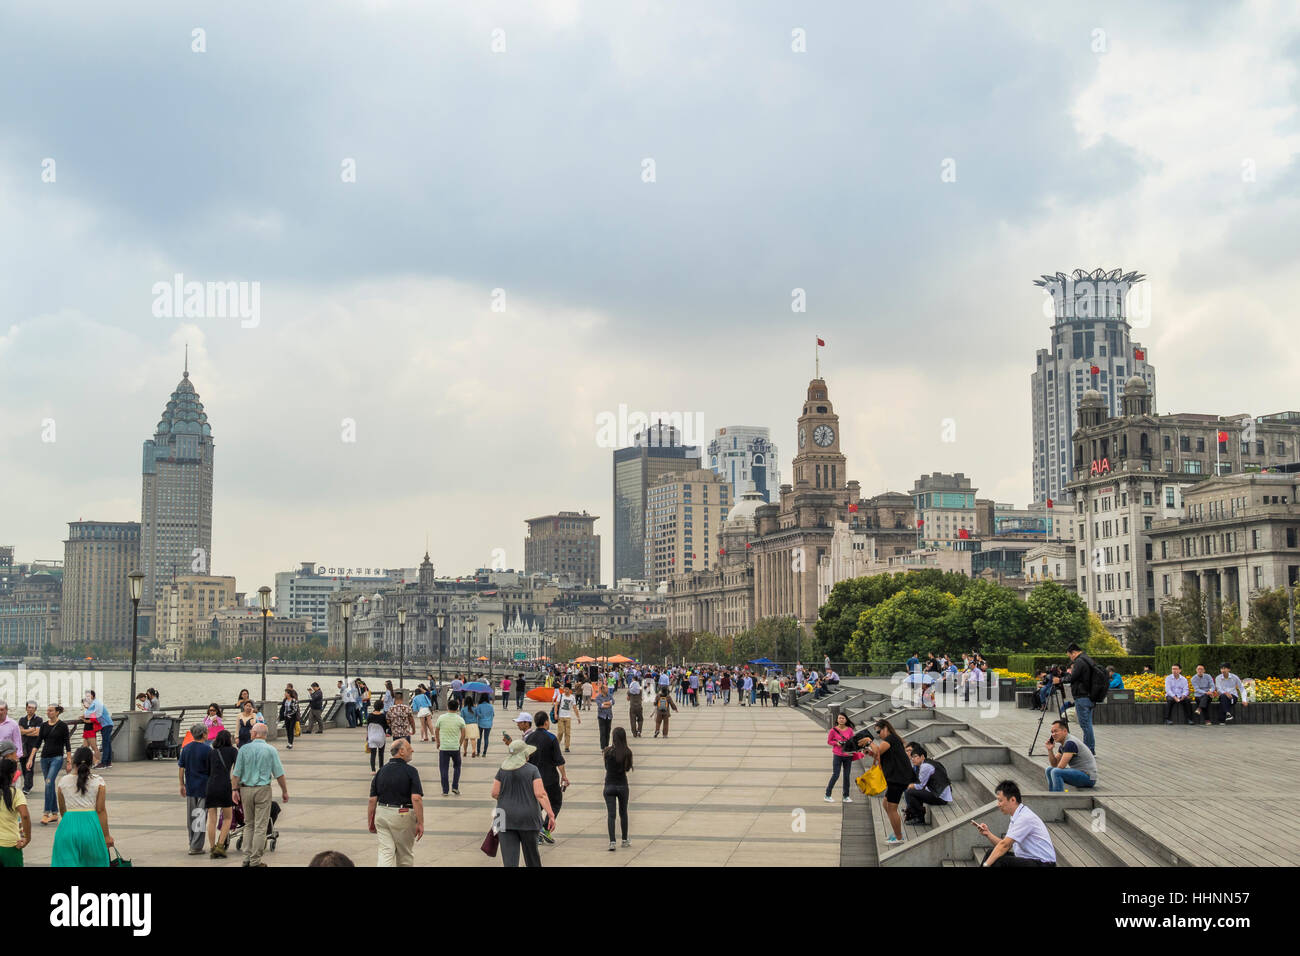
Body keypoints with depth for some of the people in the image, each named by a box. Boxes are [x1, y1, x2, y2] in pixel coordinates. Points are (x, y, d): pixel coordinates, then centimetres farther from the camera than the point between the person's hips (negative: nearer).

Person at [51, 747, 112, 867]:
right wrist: (106, 835, 2)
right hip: (91, 825, -1)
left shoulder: (63, 781, 0)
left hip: (68, 825, 1)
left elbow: (62, 810, 10)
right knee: (94, 861, 15)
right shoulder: (98, 781, -4)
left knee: (67, 862, 3)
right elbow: (101, 810, -5)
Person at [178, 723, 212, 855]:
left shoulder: (185, 748, 4)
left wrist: (182, 785, 17)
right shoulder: (207, 749, -11)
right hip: (204, 787, -5)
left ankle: (193, 844, 23)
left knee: (190, 816, 15)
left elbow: (181, 768, 8)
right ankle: (196, 847, -3)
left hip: (190, 787, 5)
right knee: (201, 817, -1)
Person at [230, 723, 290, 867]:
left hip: (246, 789, 2)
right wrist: (285, 792, 7)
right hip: (263, 790, -2)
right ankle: (255, 861, 1)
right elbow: (279, 774, -3)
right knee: (260, 826, 1)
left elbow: (236, 773, -2)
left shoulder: (244, 749, -2)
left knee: (248, 824, 15)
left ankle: (246, 858, 13)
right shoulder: (270, 750, -4)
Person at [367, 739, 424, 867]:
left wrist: (371, 823, 13)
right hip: (403, 816, -3)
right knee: (405, 855, 15)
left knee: (385, 852, 2)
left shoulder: (381, 772, 4)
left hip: (382, 813, 3)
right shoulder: (410, 771, -11)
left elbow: (372, 801, 3)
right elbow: (416, 799, -19)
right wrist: (420, 823, -15)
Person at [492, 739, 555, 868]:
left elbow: (494, 793, 2)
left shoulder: (502, 770, 2)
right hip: (527, 817, -1)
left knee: (509, 856, -3)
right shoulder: (532, 769, -6)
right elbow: (541, 794, -12)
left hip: (506, 818, 1)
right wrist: (551, 815, -10)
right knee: (531, 852, 16)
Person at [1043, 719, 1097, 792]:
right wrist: (1050, 750, 1)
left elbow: (1061, 766, -22)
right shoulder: (1063, 744, 11)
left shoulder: (1070, 743, -20)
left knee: (1056, 772, -27)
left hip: (1088, 777, -10)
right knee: (1049, 770, 15)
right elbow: (1054, 764, 17)